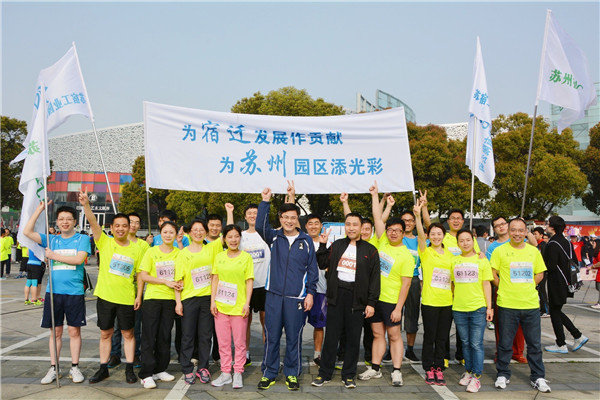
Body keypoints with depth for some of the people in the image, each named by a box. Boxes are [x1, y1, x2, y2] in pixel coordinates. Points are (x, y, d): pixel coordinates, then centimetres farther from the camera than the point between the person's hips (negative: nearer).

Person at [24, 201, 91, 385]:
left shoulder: (82, 239, 0)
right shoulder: (51, 239, 9)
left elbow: (79, 259, -15)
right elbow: (27, 232, -1)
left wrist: (54, 255, -10)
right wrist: (40, 209, -3)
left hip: (74, 292, -3)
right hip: (53, 292, 3)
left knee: (74, 330, 5)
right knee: (55, 331, 10)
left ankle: (74, 367, 15)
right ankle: (53, 368, 20)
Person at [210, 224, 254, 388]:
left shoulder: (246, 257, -2)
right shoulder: (219, 256, 6)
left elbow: (249, 282, -2)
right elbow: (215, 280, 8)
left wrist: (247, 303, -9)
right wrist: (212, 301, 1)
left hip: (238, 307, -3)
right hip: (220, 306, 3)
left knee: (239, 342, 5)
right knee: (223, 342, 10)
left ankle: (238, 373, 18)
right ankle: (225, 373, 22)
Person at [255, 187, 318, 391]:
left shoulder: (306, 241, 3)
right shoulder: (274, 237, 5)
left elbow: (312, 269, 5)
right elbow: (260, 225, -15)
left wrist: (310, 293, -1)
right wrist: (265, 201, -20)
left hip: (297, 297, -1)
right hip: (274, 295, 1)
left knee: (294, 338, 8)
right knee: (271, 337, 7)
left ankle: (292, 374, 23)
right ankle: (269, 373, 22)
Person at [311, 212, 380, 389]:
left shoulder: (370, 250, 3)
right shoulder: (337, 245, 11)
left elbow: (374, 278, 0)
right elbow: (322, 264, 10)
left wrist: (371, 302, -6)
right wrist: (322, 245, 0)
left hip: (356, 297, -1)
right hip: (336, 294, 2)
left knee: (353, 338, 6)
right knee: (331, 335, 5)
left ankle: (348, 375, 20)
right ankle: (324, 373, 17)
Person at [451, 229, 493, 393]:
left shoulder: (482, 260, 2)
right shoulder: (454, 261, 8)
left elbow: (486, 284, 1)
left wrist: (489, 307, -2)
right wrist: (452, 302, 9)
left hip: (478, 308, -2)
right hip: (459, 308, 3)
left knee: (476, 344, -1)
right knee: (465, 342, 13)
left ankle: (476, 376, 7)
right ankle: (468, 371, 26)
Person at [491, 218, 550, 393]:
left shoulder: (533, 251, 7)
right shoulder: (500, 251, -3)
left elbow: (539, 274, 15)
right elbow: (493, 274, 0)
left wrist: (527, 287, 5)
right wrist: (504, 289, -4)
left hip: (531, 304, 3)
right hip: (507, 305, -3)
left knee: (535, 344, 11)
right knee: (505, 343, 7)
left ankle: (538, 377, 25)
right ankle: (503, 375, 21)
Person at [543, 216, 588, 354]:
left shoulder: (552, 244, -19)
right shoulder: (566, 242, 8)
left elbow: (551, 266, -21)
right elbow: (574, 261, 13)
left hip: (556, 283, -9)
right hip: (566, 281, 9)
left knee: (554, 312, 3)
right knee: (557, 311, 19)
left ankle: (561, 345, 12)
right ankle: (578, 336, 18)